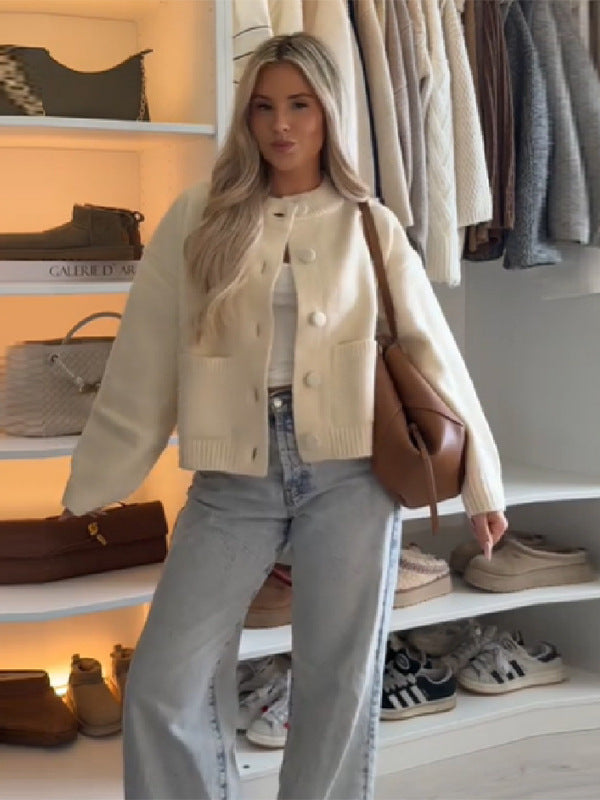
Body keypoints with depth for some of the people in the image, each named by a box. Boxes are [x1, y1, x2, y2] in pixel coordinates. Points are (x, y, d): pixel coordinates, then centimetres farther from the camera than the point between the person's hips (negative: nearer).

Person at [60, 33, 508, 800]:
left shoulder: (369, 226, 7)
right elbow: (143, 362, 7)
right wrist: (92, 484, 8)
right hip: (233, 480, 1)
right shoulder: (197, 218, 6)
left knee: (340, 684, 7)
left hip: (349, 472, 0)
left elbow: (432, 352, 9)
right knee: (163, 688, -2)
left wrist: (480, 480, 9)